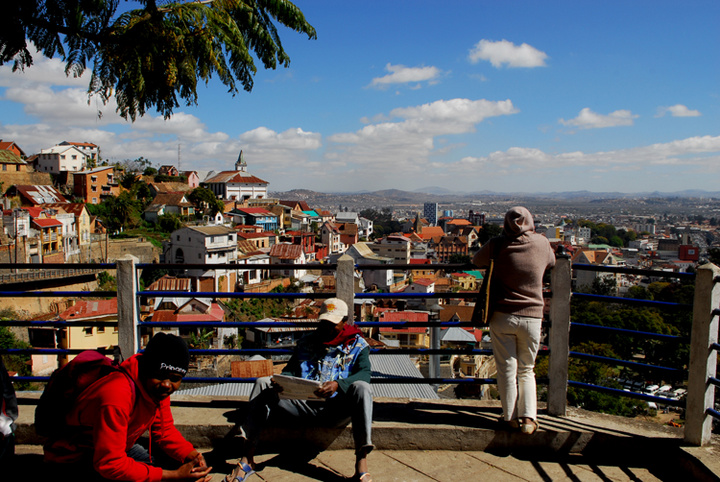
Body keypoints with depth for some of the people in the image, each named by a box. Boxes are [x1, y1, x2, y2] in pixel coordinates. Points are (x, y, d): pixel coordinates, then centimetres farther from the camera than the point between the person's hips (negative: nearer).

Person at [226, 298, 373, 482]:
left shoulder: (358, 344, 8)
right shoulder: (306, 342, 18)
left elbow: (365, 373, -9)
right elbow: (291, 370, 12)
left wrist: (338, 384, -30)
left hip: (337, 409, -3)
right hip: (303, 404, 3)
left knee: (362, 388, -33)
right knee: (263, 383, -12)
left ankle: (361, 466, -39)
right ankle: (247, 459, -18)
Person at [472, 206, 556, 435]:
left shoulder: (497, 245, -7)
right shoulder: (542, 243, -1)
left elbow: (477, 261, 10)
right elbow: (551, 263, 20)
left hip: (502, 315, -1)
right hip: (532, 317, 2)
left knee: (507, 369, 8)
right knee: (526, 370, 15)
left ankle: (511, 418, 15)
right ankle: (528, 418, 8)